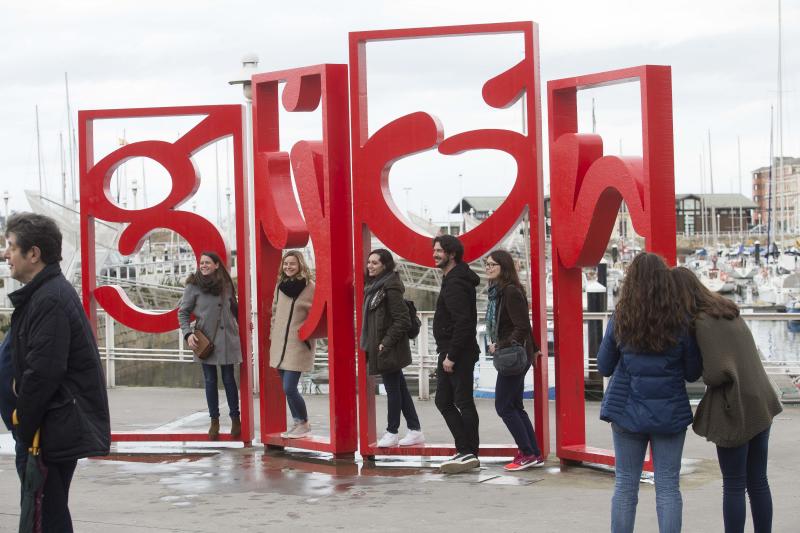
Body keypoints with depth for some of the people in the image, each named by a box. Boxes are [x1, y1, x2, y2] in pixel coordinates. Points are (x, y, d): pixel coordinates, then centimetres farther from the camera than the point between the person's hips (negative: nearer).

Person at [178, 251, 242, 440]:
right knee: (210, 381, 4)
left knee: (229, 379, 4)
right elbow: (183, 312, -1)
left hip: (227, 338, 1)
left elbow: (234, 308, 18)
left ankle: (235, 418, 14)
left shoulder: (226, 284, 4)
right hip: (205, 339, -1)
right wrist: (188, 333, -12)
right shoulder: (193, 285, -4)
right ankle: (214, 421, 13)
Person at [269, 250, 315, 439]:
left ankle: (304, 424, 7)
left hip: (299, 344, -6)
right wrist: (272, 336, 14)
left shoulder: (309, 286, -7)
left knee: (289, 388, -11)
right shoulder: (280, 285, 10)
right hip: (280, 344, 6)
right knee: (287, 389, 8)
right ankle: (297, 423, 20)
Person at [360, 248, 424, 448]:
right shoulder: (374, 286, 13)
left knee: (393, 389, 1)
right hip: (380, 347, 9)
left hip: (389, 349, -9)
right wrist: (369, 345, 14)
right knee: (399, 388, 11)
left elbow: (402, 320, -18)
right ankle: (415, 430, 16)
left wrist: (387, 343, -18)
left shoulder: (390, 287, -15)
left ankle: (392, 432, 10)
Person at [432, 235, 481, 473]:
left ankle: (469, 453, 0)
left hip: (458, 353, -11)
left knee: (463, 402, -5)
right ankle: (466, 452, 15)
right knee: (444, 401, 13)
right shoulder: (451, 279, 17)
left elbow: (462, 322, -24)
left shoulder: (455, 283, -16)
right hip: (450, 352, 11)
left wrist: (451, 355, -23)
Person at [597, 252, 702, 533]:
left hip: (628, 412, 1)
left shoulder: (620, 320, -6)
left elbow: (604, 367, 3)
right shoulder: (680, 322, -8)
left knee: (626, 485, 10)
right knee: (668, 487, 5)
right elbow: (693, 373, 0)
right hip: (670, 414, -1)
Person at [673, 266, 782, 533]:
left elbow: (716, 373, -22)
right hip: (760, 406, 8)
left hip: (735, 411, -8)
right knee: (758, 482, 13)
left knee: (733, 486, 1)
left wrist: (703, 377, -1)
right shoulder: (729, 311, 11)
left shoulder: (703, 323, -16)